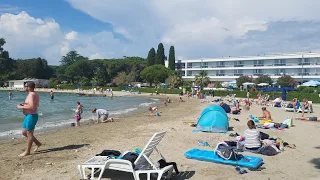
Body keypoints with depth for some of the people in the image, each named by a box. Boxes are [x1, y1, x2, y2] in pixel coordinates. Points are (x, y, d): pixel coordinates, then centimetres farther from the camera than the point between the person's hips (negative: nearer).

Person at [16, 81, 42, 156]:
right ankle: (38, 143, 26)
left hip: (31, 116, -11)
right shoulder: (33, 94, 13)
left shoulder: (32, 95, -19)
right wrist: (24, 104, 12)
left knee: (29, 134, 0)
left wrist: (21, 107, -17)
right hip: (29, 116, 11)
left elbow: (32, 107, -28)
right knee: (24, 132, 18)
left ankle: (27, 151, 11)